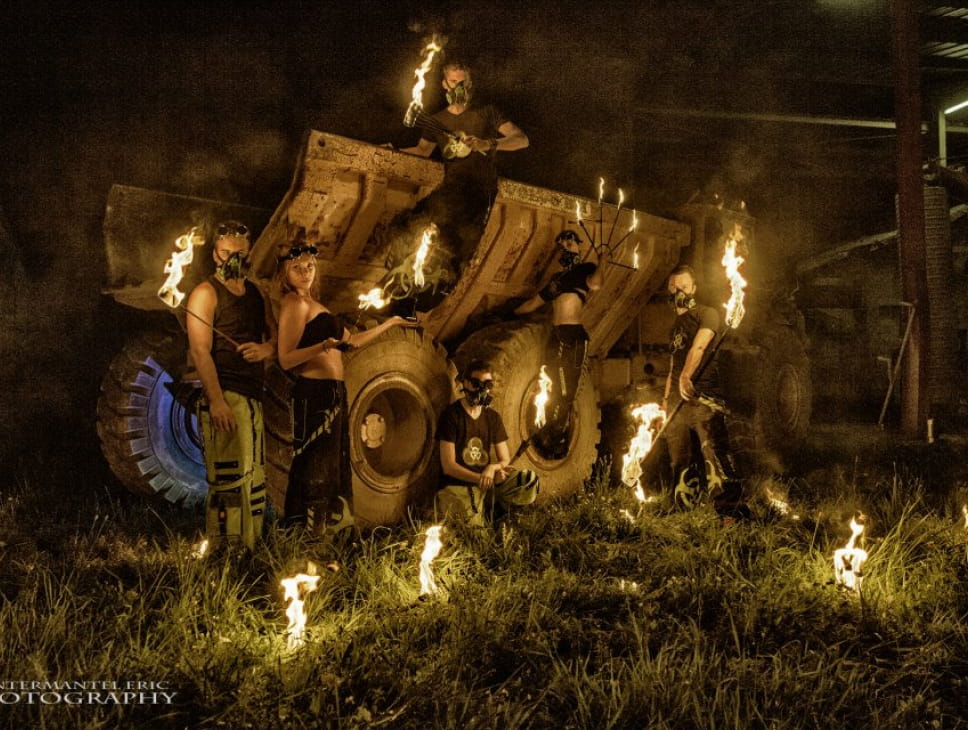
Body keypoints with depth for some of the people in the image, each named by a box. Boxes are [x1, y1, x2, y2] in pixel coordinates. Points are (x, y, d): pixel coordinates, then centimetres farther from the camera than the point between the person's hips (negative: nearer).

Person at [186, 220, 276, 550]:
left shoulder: (257, 294, 18)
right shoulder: (205, 293, -3)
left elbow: (276, 335, 22)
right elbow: (200, 350, -12)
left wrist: (266, 347, -4)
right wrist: (216, 400, -22)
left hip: (254, 397, 8)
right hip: (225, 397, -8)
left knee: (255, 479, 9)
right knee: (229, 479, -12)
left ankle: (251, 550, 16)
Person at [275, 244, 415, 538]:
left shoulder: (312, 304, 20)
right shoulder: (294, 303, -8)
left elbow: (352, 341, 26)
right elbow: (286, 359, -15)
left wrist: (389, 323, 31)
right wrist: (323, 346, -30)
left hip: (332, 394, 10)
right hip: (314, 394, -10)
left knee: (334, 468, 12)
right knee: (315, 470, -9)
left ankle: (329, 530, 17)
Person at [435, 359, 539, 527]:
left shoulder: (493, 417, 12)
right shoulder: (451, 415, -5)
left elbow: (505, 460, 11)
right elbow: (448, 466, -10)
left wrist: (493, 468, -14)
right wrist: (482, 478, -23)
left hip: (487, 483, 5)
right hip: (458, 486, -5)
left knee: (529, 481, -21)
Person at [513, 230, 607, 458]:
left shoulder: (585, 269, 4)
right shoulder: (557, 278, 24)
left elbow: (595, 285, -20)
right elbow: (534, 303, 33)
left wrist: (601, 261, -12)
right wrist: (510, 314, 39)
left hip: (573, 337, -7)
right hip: (556, 338, 7)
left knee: (565, 394, -7)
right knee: (553, 392, 5)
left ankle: (554, 441, -3)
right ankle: (554, 441, 10)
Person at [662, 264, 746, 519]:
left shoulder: (706, 314, 0)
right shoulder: (675, 324, 23)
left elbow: (698, 346, -19)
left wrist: (686, 376, -35)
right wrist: (666, 399, 20)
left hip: (703, 396, -7)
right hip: (677, 400, 7)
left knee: (715, 452, -18)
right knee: (679, 460, 7)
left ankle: (731, 509, -23)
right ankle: (687, 508, 15)